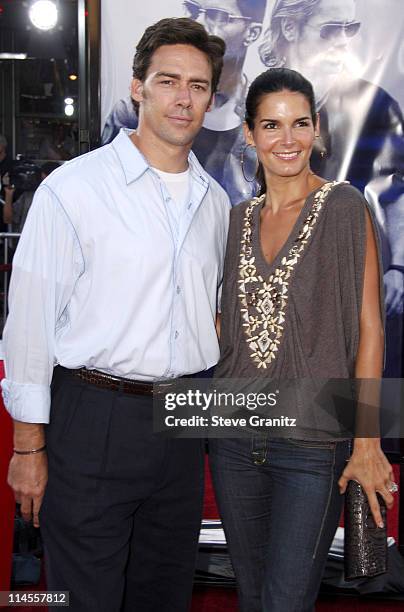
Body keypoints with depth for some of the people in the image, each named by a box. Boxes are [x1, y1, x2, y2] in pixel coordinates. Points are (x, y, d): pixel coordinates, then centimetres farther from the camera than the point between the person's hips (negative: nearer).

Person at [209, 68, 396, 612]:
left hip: (313, 444, -5)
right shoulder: (238, 219, 9)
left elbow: (369, 329, -8)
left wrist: (367, 443, -11)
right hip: (234, 438, 5)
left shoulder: (344, 208, -6)